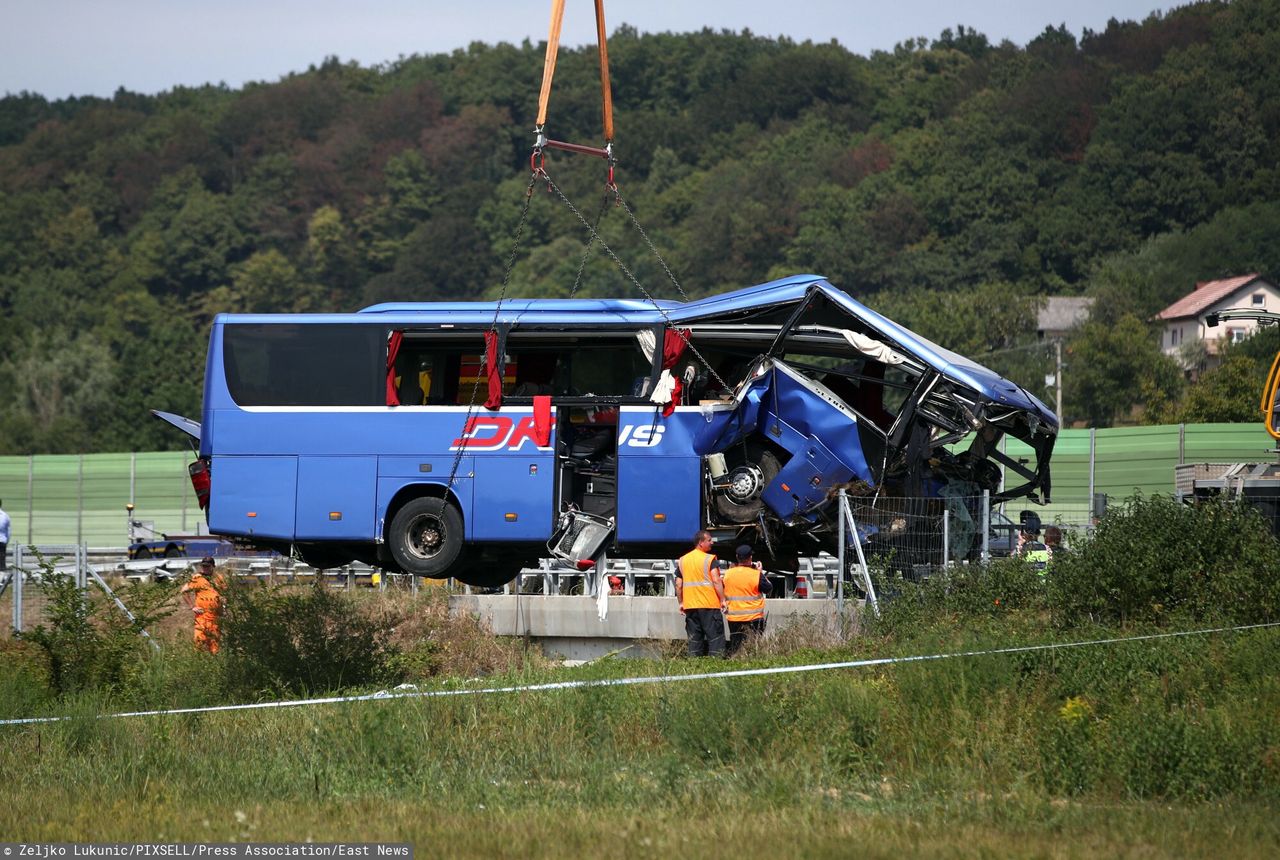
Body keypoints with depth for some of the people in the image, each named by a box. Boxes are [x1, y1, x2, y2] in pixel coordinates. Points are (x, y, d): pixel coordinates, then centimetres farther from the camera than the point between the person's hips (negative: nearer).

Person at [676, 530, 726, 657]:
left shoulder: (682, 560, 9)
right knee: (715, 637, -2)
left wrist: (681, 603, 18)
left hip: (690, 605, 5)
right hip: (710, 605, -5)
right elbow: (716, 581, -16)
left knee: (694, 640, 8)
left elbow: (678, 585, 9)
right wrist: (722, 599, -11)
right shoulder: (710, 559, -8)